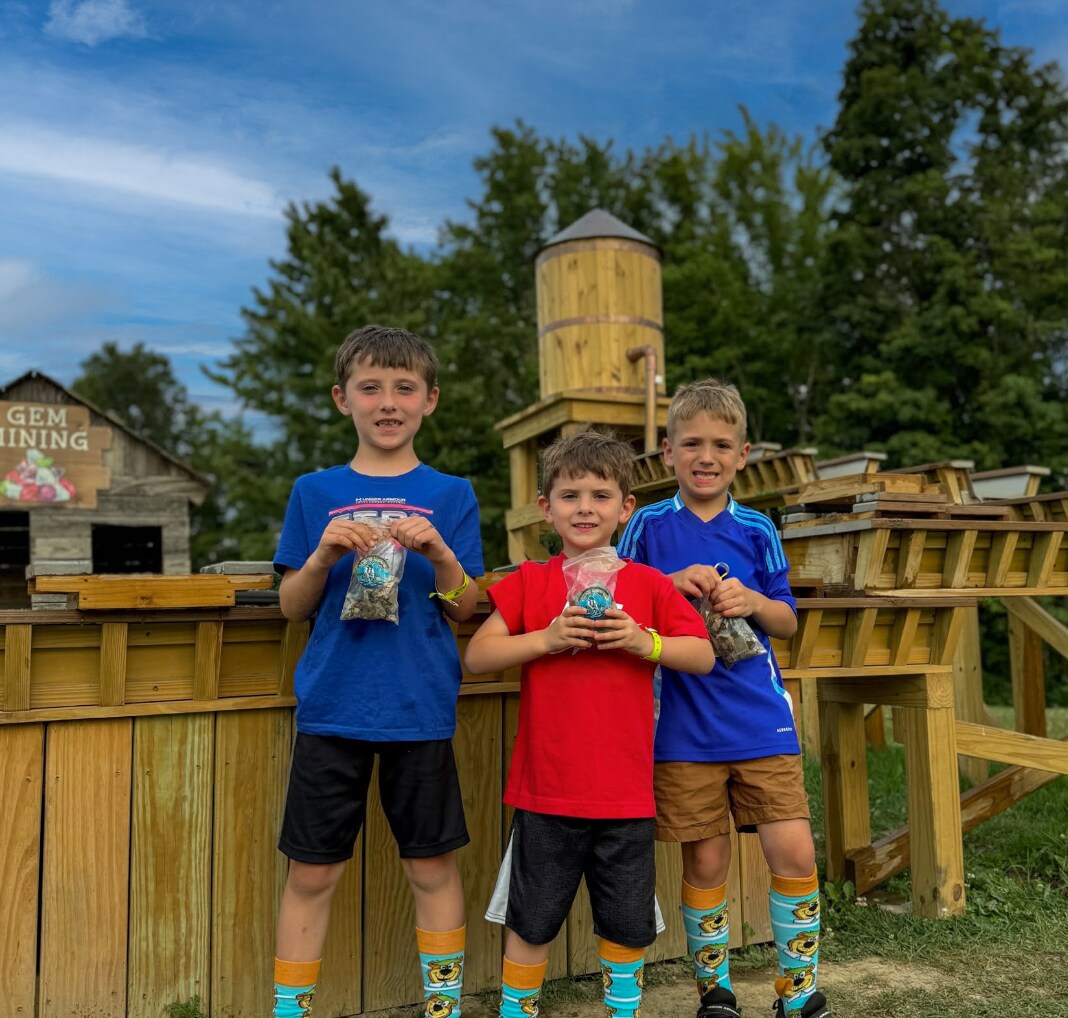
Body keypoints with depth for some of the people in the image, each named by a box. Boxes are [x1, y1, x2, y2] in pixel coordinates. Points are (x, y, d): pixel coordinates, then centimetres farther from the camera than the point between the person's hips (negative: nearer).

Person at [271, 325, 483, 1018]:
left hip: (421, 710, 0)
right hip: (331, 707, 1)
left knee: (433, 867, 9)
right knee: (312, 872, 8)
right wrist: (324, 554, -14)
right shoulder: (315, 492, 6)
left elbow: (465, 608, 0)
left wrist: (439, 553, -19)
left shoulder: (451, 495, 4)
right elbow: (292, 606, 4)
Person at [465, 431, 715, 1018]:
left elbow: (704, 657, 0)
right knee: (531, 920, 14)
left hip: (625, 792, 1)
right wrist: (545, 639, -18)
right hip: (545, 788, -1)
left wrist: (646, 642, -16)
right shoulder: (528, 583, -1)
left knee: (628, 922, 17)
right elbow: (476, 655, -6)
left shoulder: (650, 584, 1)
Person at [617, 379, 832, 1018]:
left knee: (794, 853, 0)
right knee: (705, 863, 8)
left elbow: (787, 621, 10)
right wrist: (673, 584, -14)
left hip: (761, 720, 2)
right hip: (684, 727, -1)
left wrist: (754, 601, -12)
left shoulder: (757, 529, 5)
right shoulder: (648, 526, 0)